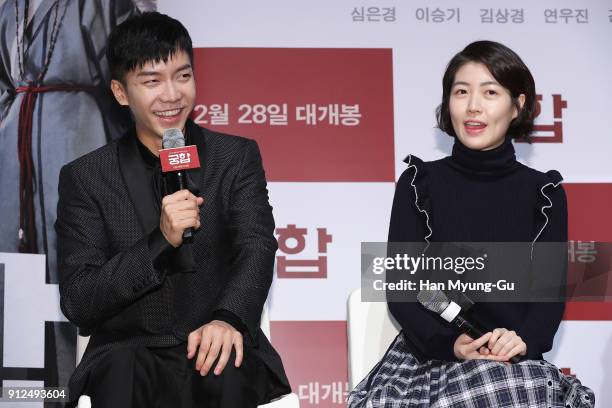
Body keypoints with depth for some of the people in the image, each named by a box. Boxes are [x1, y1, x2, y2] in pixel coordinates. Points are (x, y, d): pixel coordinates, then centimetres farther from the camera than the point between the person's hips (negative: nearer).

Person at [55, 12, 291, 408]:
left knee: (227, 372, -33)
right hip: (128, 350, -1)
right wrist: (162, 241, -18)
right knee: (124, 368, -35)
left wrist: (229, 318, -30)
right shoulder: (85, 178, 5)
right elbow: (77, 304, -3)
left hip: (216, 351, 1)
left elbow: (257, 249, -7)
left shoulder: (238, 158, 9)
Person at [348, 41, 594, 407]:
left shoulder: (544, 193, 8)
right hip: (430, 355, 0)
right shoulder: (419, 183, 6)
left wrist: (523, 340, -18)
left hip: (515, 362, 1)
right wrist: (448, 343, -16)